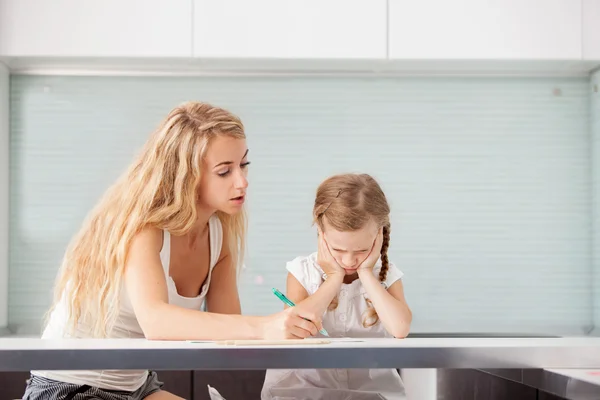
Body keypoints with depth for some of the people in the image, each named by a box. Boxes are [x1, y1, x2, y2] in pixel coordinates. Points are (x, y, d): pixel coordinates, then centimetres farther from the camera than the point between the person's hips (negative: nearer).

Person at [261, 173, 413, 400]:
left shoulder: (386, 275, 0)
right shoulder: (302, 271, -2)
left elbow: (400, 329, -16)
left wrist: (366, 274, -12)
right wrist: (333, 278, -13)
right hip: (311, 381, 0)